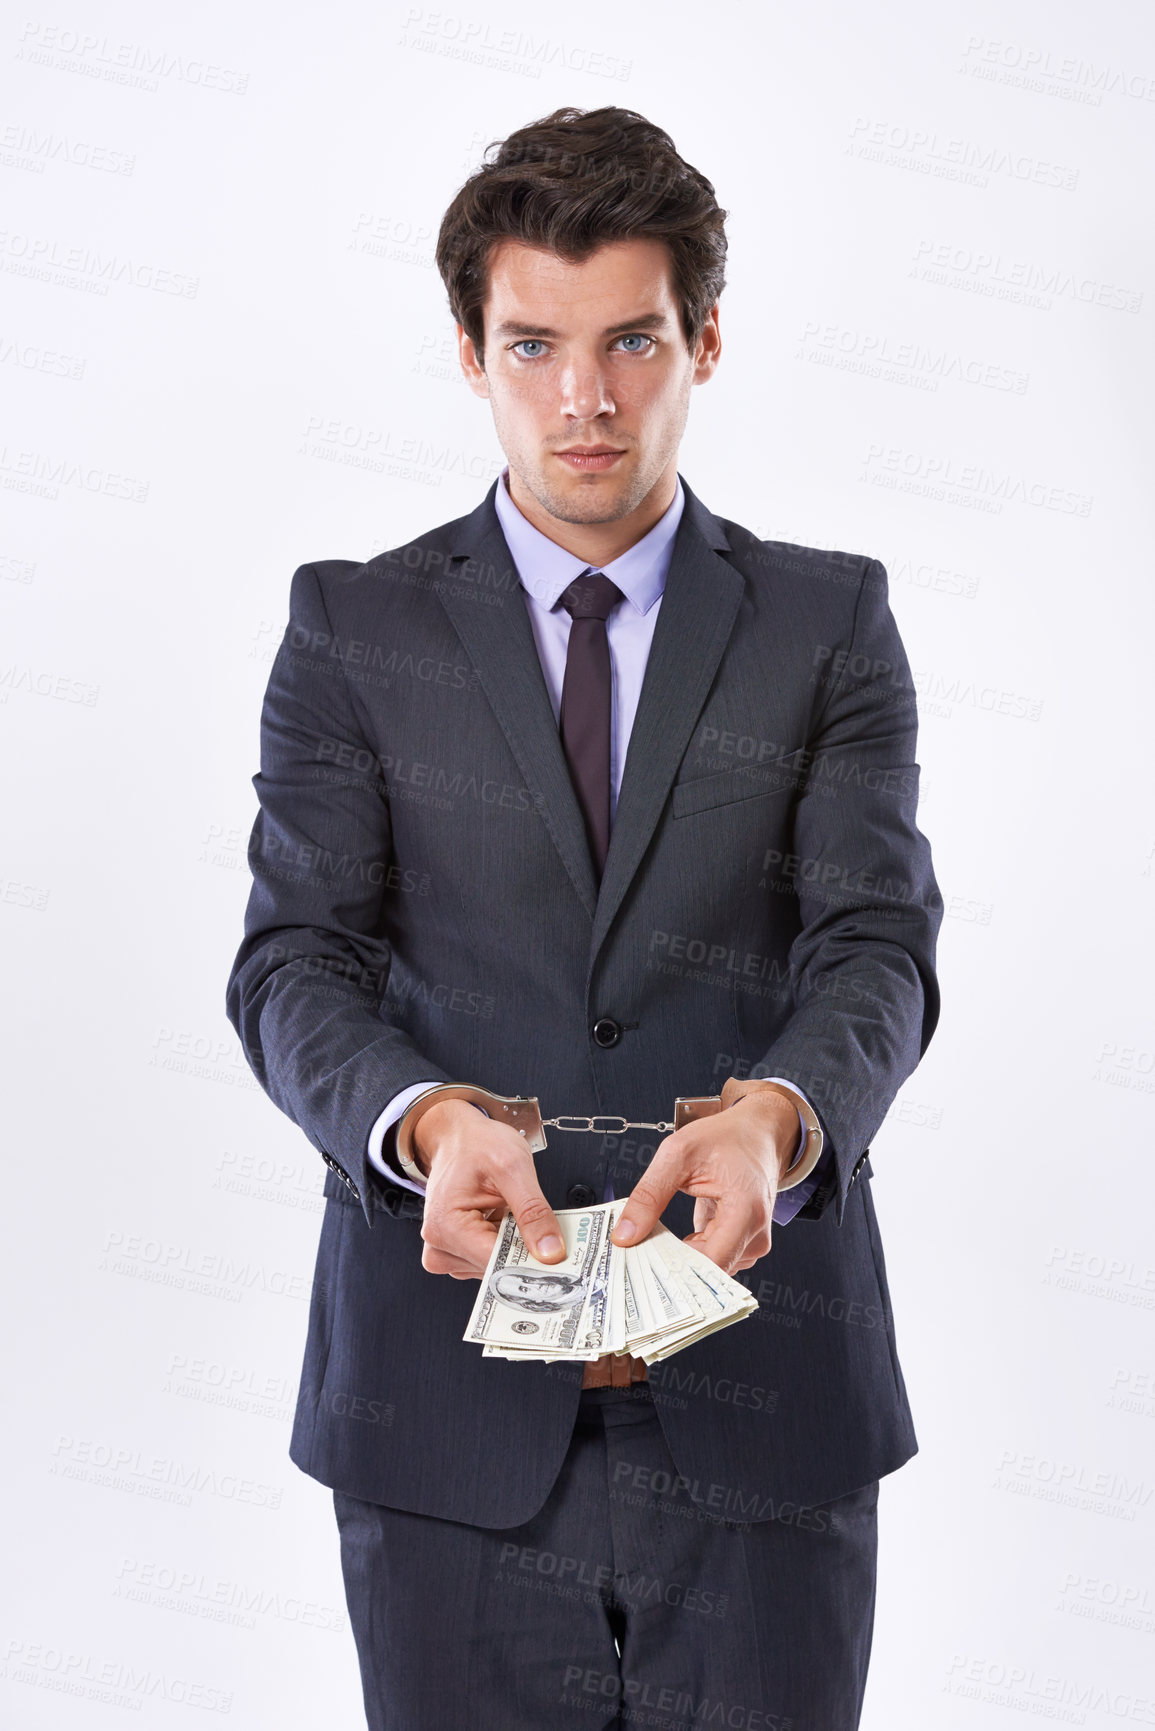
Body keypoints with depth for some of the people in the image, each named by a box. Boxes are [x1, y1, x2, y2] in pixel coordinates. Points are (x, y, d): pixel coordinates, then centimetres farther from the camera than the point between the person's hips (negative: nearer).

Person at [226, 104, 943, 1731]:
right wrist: (426, 1119, -22)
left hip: (763, 1391, 1)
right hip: (450, 1397, 0)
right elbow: (297, 958, -1)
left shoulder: (829, 621, 8)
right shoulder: (352, 626, 7)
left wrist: (776, 1116, -24)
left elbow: (879, 940, -3)